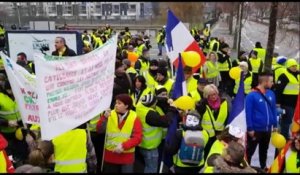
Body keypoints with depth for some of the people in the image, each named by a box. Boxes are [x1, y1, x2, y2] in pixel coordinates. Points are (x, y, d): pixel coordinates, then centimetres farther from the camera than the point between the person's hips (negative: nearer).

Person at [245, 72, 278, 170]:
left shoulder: (271, 94, 0)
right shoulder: (251, 95, -18)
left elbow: (274, 110, 9)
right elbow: (248, 113, -16)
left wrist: (275, 125, 11)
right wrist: (250, 129, -15)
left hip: (267, 129, 6)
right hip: (255, 130, -6)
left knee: (264, 150, 23)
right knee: (250, 151, 7)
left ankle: (263, 167, 41)